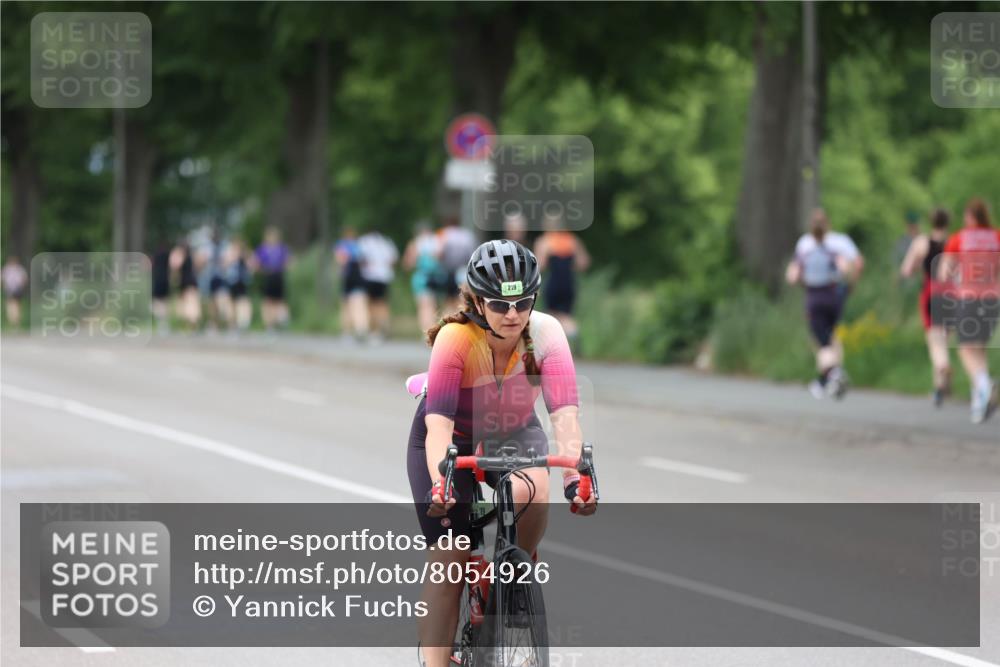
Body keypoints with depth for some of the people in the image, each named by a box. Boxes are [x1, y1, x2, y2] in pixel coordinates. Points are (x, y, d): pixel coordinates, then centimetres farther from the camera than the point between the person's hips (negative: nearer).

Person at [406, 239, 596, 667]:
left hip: (513, 434, 1)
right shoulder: (454, 338, -32)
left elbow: (564, 411, -36)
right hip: (454, 439, -1)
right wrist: (439, 483, -56)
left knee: (532, 493, -32)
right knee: (448, 564, -10)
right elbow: (438, 422, -40)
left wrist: (574, 475, -50)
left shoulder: (545, 332, -27)